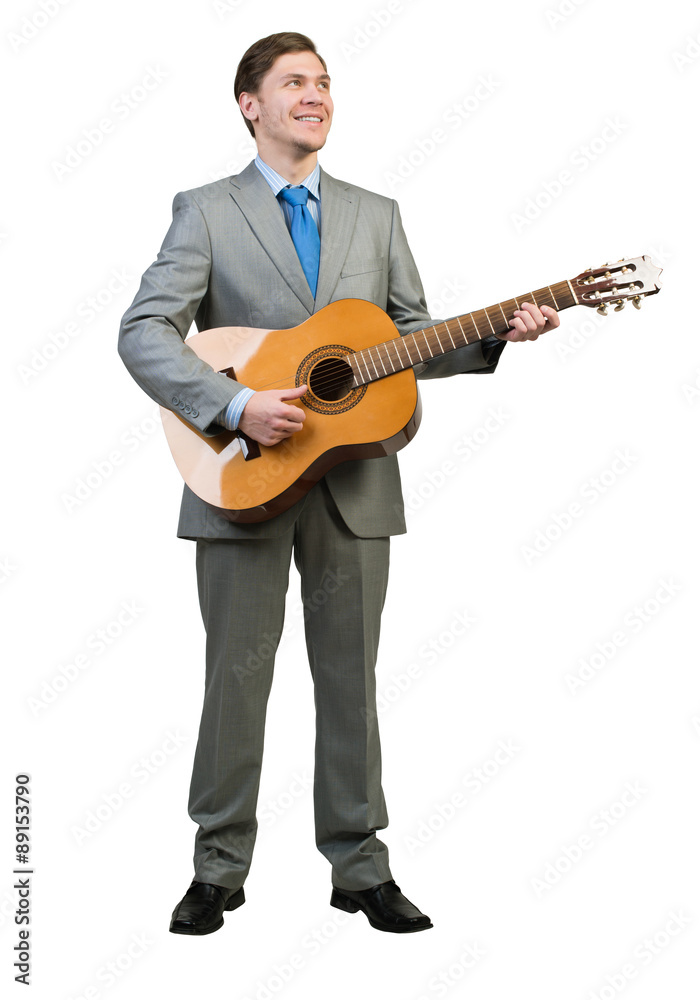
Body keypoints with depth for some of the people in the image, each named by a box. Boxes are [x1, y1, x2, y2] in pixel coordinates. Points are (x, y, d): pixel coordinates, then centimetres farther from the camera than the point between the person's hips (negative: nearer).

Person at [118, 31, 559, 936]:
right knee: (235, 677, 4)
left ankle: (361, 869, 17)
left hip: (353, 481, 3)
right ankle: (218, 870, 17)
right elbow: (144, 332, -7)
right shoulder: (205, 212, 4)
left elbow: (411, 342, 12)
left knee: (351, 678, 7)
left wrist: (496, 336, -5)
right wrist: (235, 406, -20)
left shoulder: (376, 215, 15)